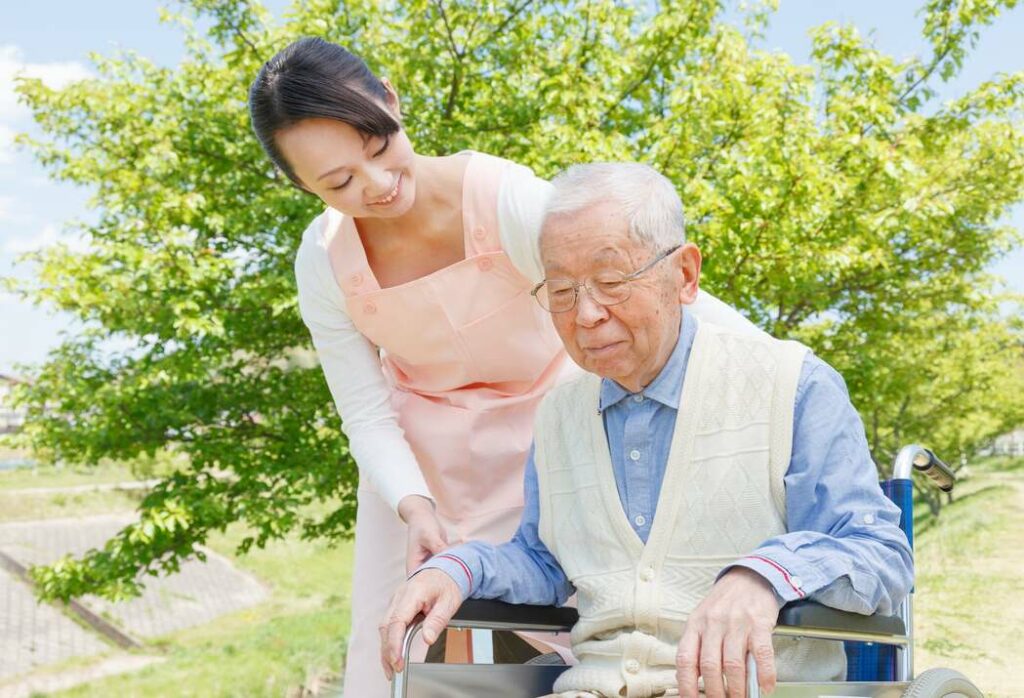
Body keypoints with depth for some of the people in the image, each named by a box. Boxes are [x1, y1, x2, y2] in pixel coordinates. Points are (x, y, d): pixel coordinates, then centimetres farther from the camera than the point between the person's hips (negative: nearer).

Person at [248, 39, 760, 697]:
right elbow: (368, 416, -9)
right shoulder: (325, 260, -17)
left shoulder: (506, 199, -28)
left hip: (543, 425, -2)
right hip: (417, 457, 2)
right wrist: (415, 510, -25)